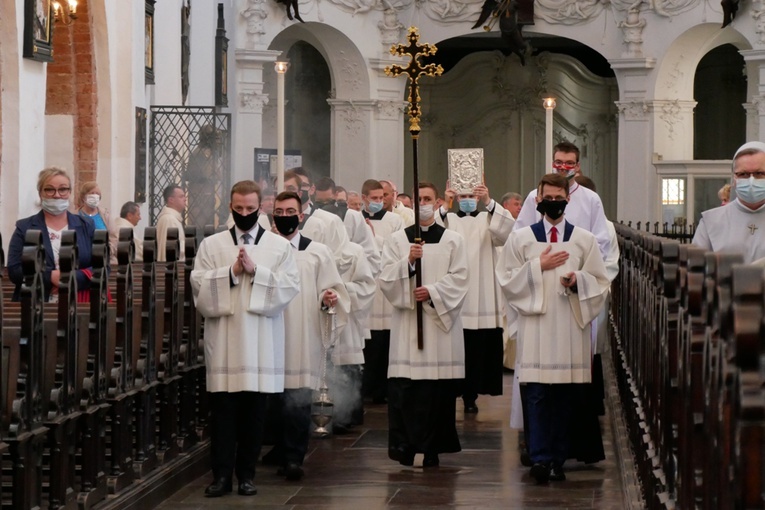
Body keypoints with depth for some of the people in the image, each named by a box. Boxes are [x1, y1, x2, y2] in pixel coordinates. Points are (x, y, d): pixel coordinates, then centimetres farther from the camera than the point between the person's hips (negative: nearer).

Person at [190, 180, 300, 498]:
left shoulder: (279, 246, 7)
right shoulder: (211, 245, 8)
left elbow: (290, 286, -4)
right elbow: (199, 284, -2)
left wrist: (255, 271, -12)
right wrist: (231, 272, -12)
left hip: (261, 339, 0)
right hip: (223, 338, 0)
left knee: (254, 410, 3)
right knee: (222, 408, -1)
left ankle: (246, 474, 12)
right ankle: (222, 474, 4)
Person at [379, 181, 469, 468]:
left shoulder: (453, 240, 8)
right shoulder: (396, 240, 9)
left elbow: (458, 279, 1)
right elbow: (386, 280, 2)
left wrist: (432, 291, -12)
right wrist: (407, 262, -14)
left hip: (441, 319, 0)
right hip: (406, 321, 0)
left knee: (439, 387, -4)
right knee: (404, 388, -6)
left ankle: (432, 448, 2)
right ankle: (406, 446, -1)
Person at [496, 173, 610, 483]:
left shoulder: (584, 240, 9)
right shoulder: (520, 238, 7)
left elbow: (600, 283, 9)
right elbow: (507, 280, 4)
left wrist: (578, 280, -10)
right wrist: (538, 267, -7)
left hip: (571, 327, 1)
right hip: (535, 326, -1)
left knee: (564, 395, 2)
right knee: (537, 393, -7)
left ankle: (558, 460, 7)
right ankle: (539, 458, -9)